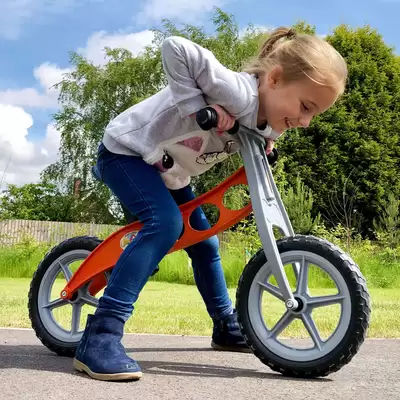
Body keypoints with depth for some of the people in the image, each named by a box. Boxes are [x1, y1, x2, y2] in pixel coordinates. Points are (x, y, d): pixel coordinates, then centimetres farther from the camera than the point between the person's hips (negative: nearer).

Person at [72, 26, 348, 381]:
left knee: (204, 243, 9)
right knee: (166, 223, -31)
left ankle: (227, 327, 28)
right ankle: (99, 337, -29)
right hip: (125, 151, -9)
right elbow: (175, 48, -39)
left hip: (169, 171, 9)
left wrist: (266, 143, -3)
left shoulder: (267, 121, -6)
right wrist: (197, 105, -40)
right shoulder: (239, 93, -34)